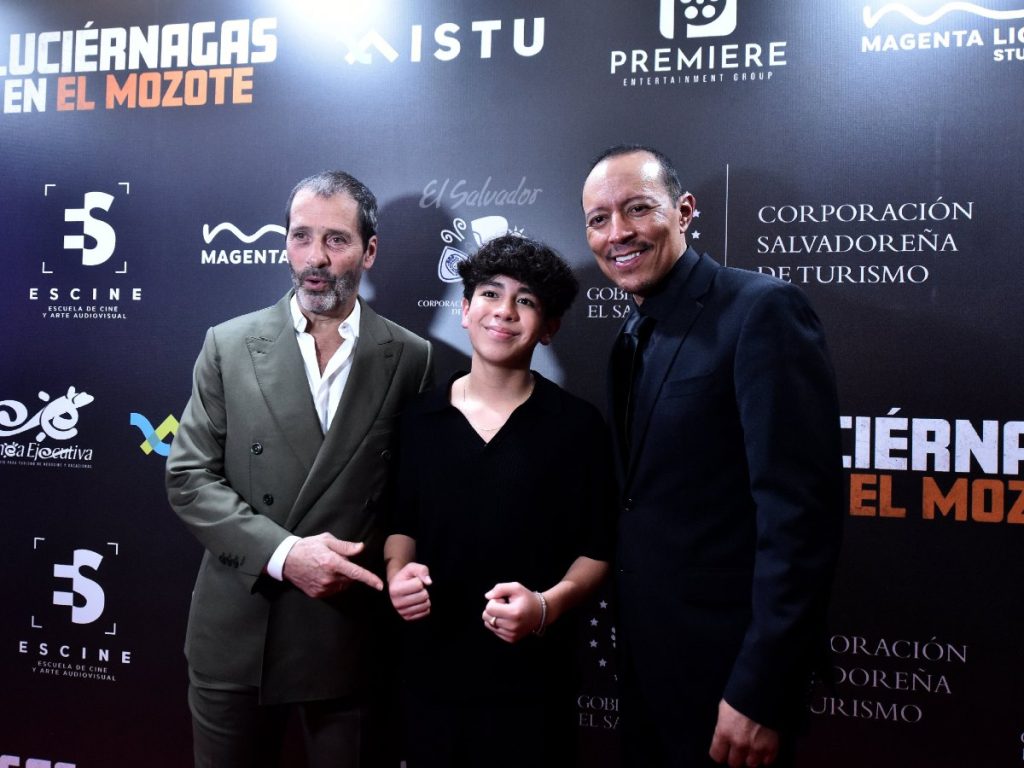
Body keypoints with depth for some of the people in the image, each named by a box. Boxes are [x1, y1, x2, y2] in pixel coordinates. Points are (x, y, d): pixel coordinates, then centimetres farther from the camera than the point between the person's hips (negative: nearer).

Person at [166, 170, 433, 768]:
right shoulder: (229, 346, 0)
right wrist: (282, 553, -15)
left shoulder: (410, 358, -1)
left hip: (354, 634, 0)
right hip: (237, 634, 1)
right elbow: (189, 477, -4)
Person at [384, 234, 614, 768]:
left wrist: (548, 604, -18)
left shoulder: (578, 425, -6)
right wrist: (397, 573, -7)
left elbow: (597, 549, -2)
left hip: (532, 676, -2)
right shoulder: (420, 418, 2)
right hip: (431, 669, 3)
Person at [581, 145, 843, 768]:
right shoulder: (632, 341, 10)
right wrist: (629, 645, 7)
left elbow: (801, 510, -21)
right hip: (648, 659, 8)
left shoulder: (763, 310, -15)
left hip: (727, 664, -7)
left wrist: (758, 691, -21)